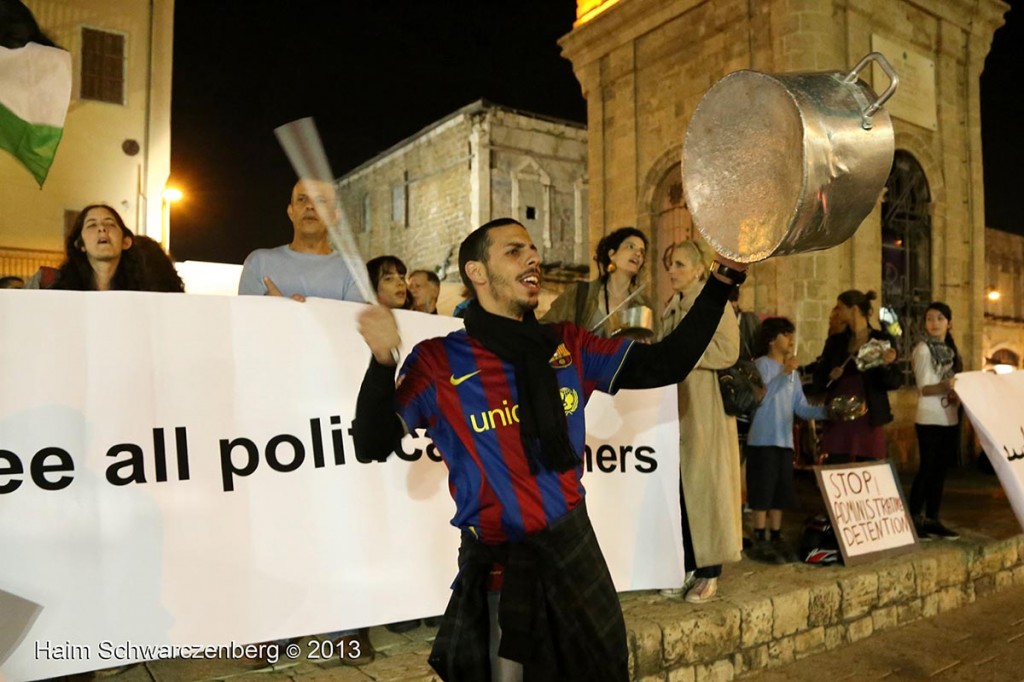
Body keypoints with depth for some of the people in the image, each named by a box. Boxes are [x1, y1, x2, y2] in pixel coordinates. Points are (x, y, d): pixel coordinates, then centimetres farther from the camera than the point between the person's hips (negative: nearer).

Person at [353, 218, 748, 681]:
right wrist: (382, 362, -30)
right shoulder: (440, 361, -10)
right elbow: (375, 444, -13)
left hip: (576, 548, 5)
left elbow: (664, 364, 2)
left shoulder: (568, 346, 2)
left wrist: (722, 282, -5)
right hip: (501, 562, -4)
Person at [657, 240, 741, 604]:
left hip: (706, 408, -6)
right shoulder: (670, 309, 17)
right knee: (678, 490, 5)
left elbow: (728, 350, -15)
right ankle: (687, 567, 14)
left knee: (705, 485, -3)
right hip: (675, 407, 6)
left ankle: (710, 573, 5)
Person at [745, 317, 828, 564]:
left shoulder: (793, 371, 15)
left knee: (780, 493, 11)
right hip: (763, 440, -7)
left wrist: (826, 411, -3)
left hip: (785, 441, 7)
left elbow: (802, 408, 12)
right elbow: (760, 396, -22)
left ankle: (776, 540, 19)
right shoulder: (762, 364, -7)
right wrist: (785, 373, -24)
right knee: (763, 493, -4)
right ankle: (760, 543, 2)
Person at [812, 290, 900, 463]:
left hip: (868, 419, -2)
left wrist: (886, 365, -22)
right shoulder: (835, 341, 10)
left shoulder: (882, 340, 1)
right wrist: (830, 377, -12)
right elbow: (818, 381, 9)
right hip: (838, 419, 3)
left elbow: (894, 383, -3)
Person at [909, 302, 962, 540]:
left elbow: (956, 383, 16)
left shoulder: (951, 350, 13)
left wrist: (958, 393, -5)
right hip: (930, 419, -7)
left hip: (950, 418, 7)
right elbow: (924, 388, -14)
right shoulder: (923, 349, -7)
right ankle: (913, 520, 0)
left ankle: (932, 520, 15)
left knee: (940, 470, 8)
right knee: (927, 469, -6)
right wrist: (945, 387, -32)